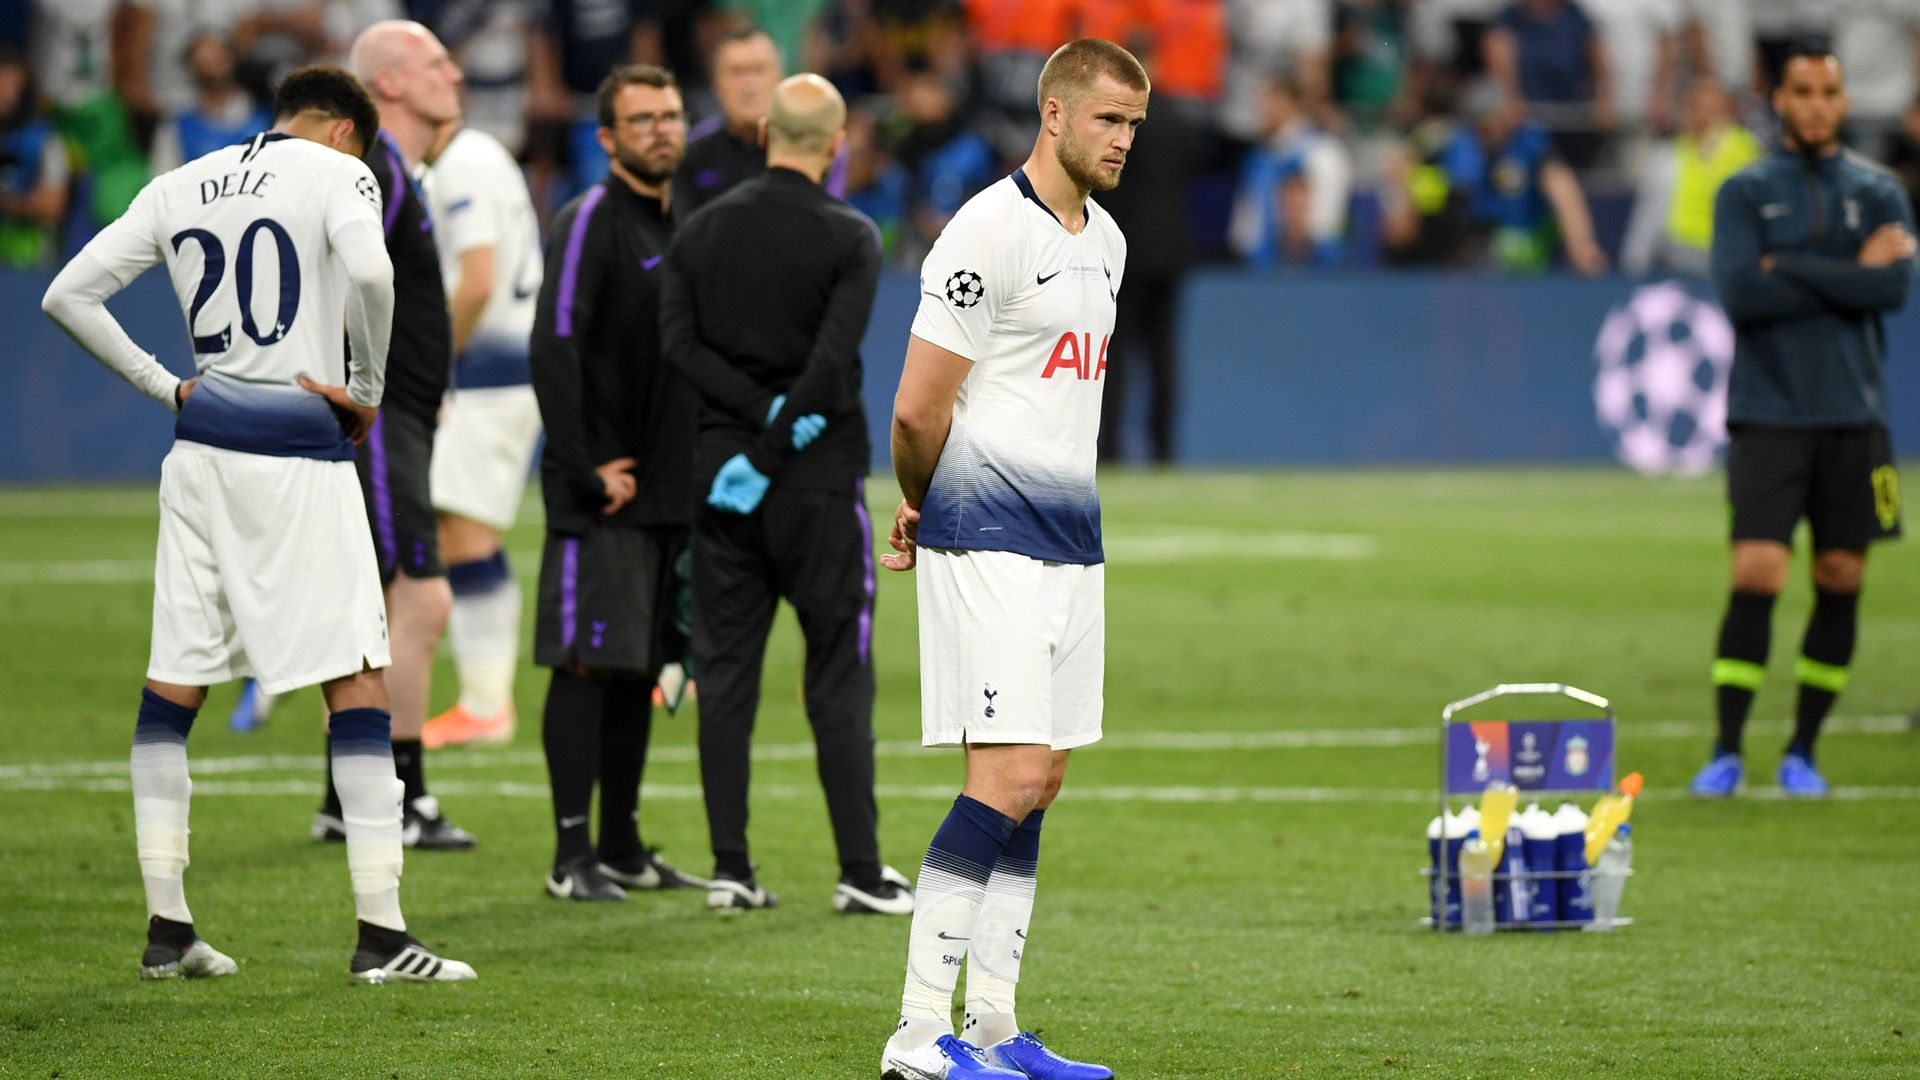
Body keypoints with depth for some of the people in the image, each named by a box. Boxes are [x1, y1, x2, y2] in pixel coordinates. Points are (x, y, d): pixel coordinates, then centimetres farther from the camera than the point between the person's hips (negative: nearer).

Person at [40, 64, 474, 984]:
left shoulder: (178, 187, 14)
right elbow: (369, 272, -22)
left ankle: (165, 927, 11)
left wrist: (164, 388, 12)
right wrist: (367, 390, -8)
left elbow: (69, 295, 11)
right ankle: (381, 934, -7)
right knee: (356, 680, -3)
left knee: (173, 683, 10)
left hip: (200, 450, 6)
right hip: (299, 453, -5)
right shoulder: (336, 173, -2)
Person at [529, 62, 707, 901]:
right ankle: (574, 856, -5)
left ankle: (623, 847, 17)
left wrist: (696, 465, 15)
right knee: (586, 664, -6)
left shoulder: (681, 225, 16)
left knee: (640, 668, 11)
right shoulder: (591, 221, -10)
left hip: (669, 488, 8)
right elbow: (553, 345, -18)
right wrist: (586, 468, -19)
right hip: (600, 496, -8)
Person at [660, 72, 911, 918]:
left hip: (722, 464, 3)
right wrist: (772, 450, -13)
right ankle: (861, 873, 0)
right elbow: (832, 362, -17)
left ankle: (730, 870, 4)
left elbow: (678, 341, -4)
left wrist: (762, 413, -10)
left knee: (725, 675, 6)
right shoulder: (848, 238, -7)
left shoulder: (703, 230, 6)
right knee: (838, 678, 2)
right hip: (819, 479, -3)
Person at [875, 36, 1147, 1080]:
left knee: (1038, 784, 8)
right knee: (1010, 778, -14)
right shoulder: (988, 233, -13)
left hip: (1072, 541, 9)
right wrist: (921, 507, 5)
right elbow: (918, 412, -14)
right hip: (991, 542, -9)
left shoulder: (1104, 242, 16)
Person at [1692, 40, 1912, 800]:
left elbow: (1896, 287, -9)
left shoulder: (1878, 192, 8)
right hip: (1768, 415, -2)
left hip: (1853, 416, 2)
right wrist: (1851, 277, -10)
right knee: (1756, 578, -11)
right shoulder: (1745, 193, 4)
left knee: (1840, 581, 2)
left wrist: (1790, 268, -12)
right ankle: (1726, 752, -6)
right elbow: (1739, 292, -13)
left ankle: (1803, 750, 12)